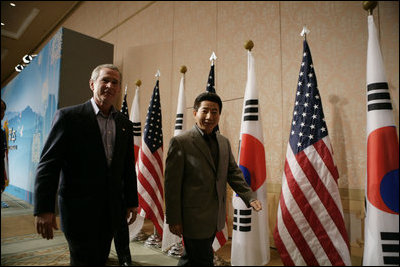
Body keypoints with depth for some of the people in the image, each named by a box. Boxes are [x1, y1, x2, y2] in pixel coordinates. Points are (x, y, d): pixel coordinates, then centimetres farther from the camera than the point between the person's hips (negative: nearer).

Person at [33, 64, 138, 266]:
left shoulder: (125, 124, 8)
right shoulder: (68, 116, -6)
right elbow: (48, 164, -8)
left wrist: (132, 201, 10)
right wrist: (43, 209, -12)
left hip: (112, 210, 5)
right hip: (79, 209, -4)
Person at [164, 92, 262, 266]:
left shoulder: (224, 142, 7)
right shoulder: (180, 142, -14)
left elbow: (233, 173, 10)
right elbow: (172, 184, -14)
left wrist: (250, 197, -3)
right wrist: (174, 219, -12)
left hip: (215, 219, 6)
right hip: (194, 218, -6)